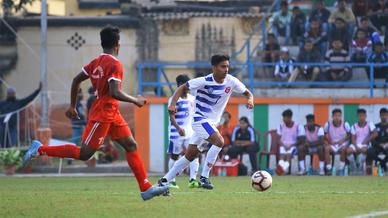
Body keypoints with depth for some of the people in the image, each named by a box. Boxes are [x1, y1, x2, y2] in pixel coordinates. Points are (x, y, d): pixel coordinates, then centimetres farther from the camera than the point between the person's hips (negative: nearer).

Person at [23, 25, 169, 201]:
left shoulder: (97, 62, 10)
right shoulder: (115, 64, -17)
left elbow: (76, 80, 15)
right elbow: (115, 92, -27)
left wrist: (72, 106, 23)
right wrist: (135, 101, -13)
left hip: (112, 114, 10)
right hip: (102, 114, -10)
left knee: (131, 146, 5)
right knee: (84, 154, -4)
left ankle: (146, 188, 1)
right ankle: (40, 149, 3)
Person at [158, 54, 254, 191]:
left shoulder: (231, 81, -4)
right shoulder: (204, 82, -18)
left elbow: (247, 93, 7)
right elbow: (182, 88, -9)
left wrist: (250, 100, -17)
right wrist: (173, 104, -24)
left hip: (212, 122, 6)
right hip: (201, 119, -6)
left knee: (190, 155, 9)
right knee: (219, 141, -27)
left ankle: (164, 181, 19)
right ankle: (204, 178, -20)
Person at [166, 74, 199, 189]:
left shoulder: (192, 99, 9)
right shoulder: (174, 99, -8)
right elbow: (172, 116, -17)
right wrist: (178, 128, -32)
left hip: (190, 132, 4)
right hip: (176, 132, -4)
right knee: (174, 156, 6)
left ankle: (193, 180, -15)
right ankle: (172, 181, 16)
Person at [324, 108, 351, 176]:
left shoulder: (345, 124, -6)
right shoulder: (328, 125, -4)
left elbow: (349, 135, 3)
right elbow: (325, 136, 7)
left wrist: (343, 140, -14)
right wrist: (329, 141, -11)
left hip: (342, 144, -1)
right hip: (332, 145, 1)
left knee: (343, 149, -36)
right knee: (326, 149, -32)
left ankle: (341, 169, -25)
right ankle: (328, 169, -26)